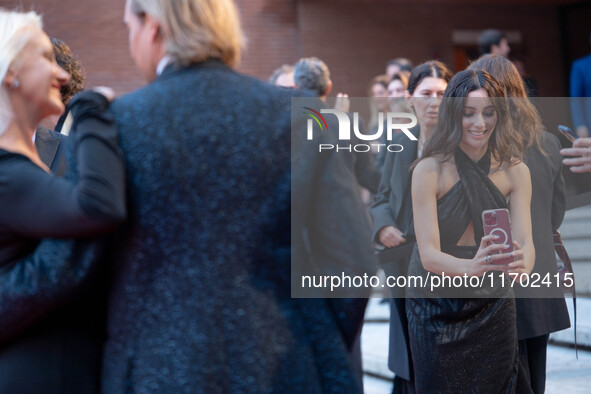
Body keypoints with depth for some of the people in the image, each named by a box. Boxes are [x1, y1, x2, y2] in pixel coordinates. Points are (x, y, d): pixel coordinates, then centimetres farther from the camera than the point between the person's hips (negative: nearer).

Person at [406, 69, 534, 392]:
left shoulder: (515, 171, -5)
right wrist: (471, 267, -43)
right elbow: (428, 254, -22)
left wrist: (522, 265, -39)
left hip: (493, 304, 3)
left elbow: (526, 241, -15)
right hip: (436, 308, -3)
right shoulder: (430, 170, -16)